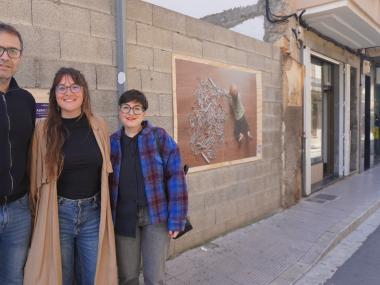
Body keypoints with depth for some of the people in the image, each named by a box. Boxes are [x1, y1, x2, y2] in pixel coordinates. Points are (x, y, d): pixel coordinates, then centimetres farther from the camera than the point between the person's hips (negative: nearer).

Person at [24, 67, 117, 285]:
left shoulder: (99, 126, 1)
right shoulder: (44, 129, -5)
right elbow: (37, 176, 1)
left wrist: (105, 211, 10)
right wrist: (38, 214, 6)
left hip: (94, 213, 2)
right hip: (57, 214, -1)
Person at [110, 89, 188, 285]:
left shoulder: (159, 136, -4)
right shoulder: (112, 142, 6)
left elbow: (175, 176, -7)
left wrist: (176, 219, -11)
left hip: (156, 214, -2)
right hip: (124, 217, 3)